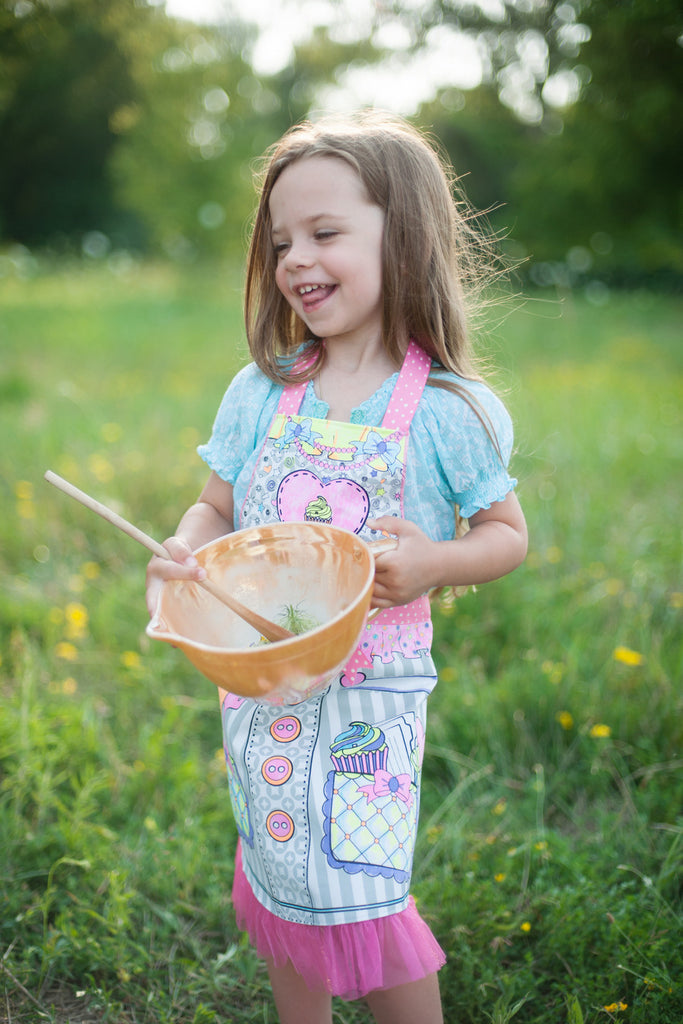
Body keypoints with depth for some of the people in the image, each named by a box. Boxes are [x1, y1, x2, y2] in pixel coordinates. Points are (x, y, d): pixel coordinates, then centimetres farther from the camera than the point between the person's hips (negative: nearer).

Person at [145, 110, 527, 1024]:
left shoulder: (449, 409, -10)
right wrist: (183, 554, -13)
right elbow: (216, 507, 9)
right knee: (278, 882, 19)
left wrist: (434, 563, -21)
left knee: (353, 894, -2)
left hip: (370, 689, -4)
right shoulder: (260, 393, 0)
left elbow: (508, 535, -1)